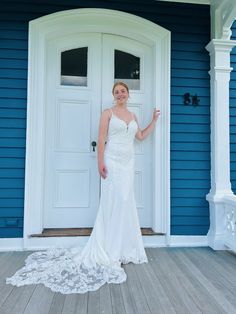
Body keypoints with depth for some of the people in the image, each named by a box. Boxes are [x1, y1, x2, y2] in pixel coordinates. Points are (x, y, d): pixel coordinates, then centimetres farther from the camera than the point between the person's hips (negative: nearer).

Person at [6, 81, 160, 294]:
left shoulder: (133, 116, 17)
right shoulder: (108, 113, 0)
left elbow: (141, 136, 25)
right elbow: (101, 139, -7)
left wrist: (154, 120, 23)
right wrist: (100, 162, -16)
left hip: (128, 162, 6)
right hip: (113, 161, -6)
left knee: (126, 203, 7)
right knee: (113, 203, -7)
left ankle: (122, 248, 20)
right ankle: (110, 251, 5)